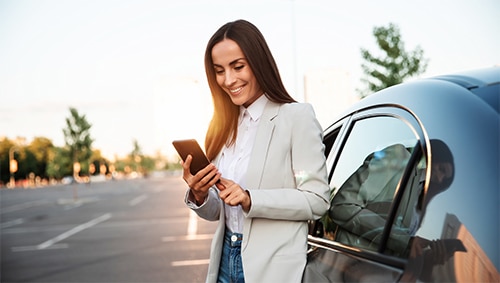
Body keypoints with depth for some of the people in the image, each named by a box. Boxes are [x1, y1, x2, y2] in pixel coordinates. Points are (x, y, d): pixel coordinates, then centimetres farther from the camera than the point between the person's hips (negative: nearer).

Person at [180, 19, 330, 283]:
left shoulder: (296, 116, -11)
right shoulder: (224, 127, 8)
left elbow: (317, 200, -14)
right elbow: (216, 212, 11)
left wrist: (250, 199, -25)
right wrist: (199, 196, -10)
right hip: (226, 262, 6)